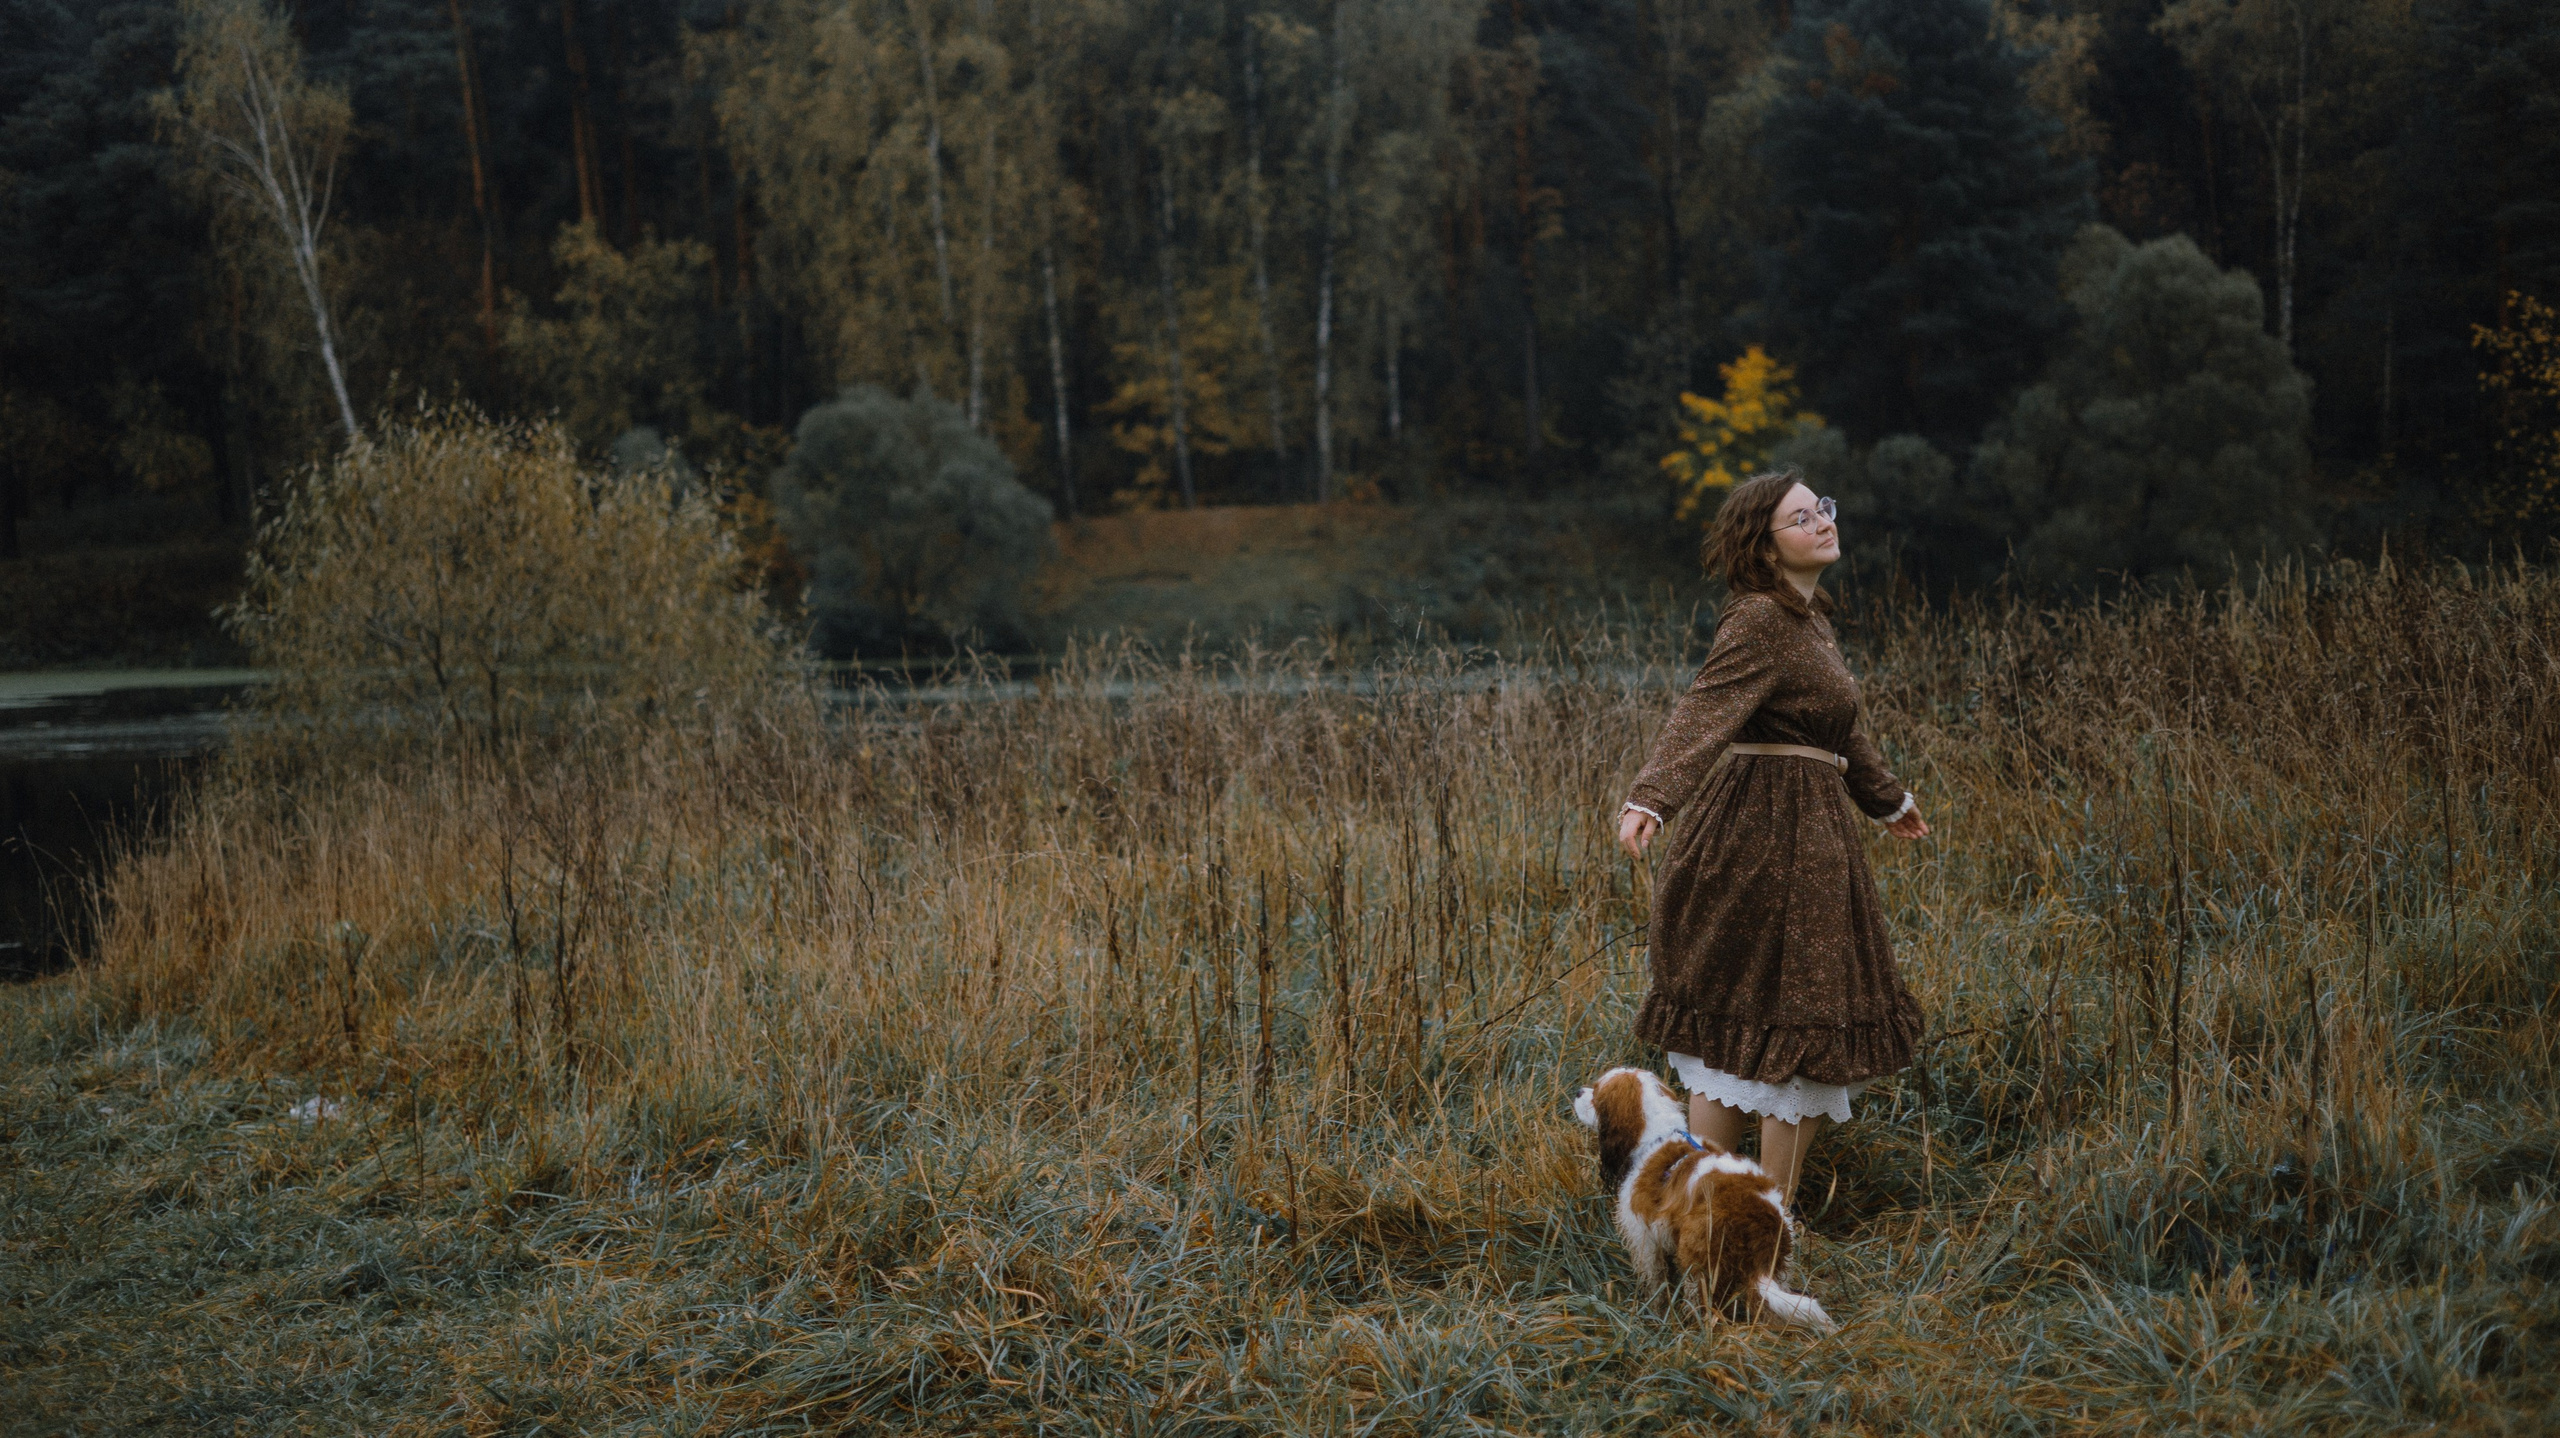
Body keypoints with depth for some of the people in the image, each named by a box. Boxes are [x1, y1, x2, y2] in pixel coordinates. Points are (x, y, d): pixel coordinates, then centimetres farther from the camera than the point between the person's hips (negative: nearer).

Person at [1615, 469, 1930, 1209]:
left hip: (1806, 830, 10)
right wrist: (1650, 798, -43)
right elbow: (1704, 712, -29)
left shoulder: (1807, 616, 14)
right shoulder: (1760, 621, -15)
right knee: (1799, 1027, -3)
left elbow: (1840, 725, 28)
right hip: (1779, 834, -10)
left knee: (1729, 1024, 12)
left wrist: (1887, 798, 40)